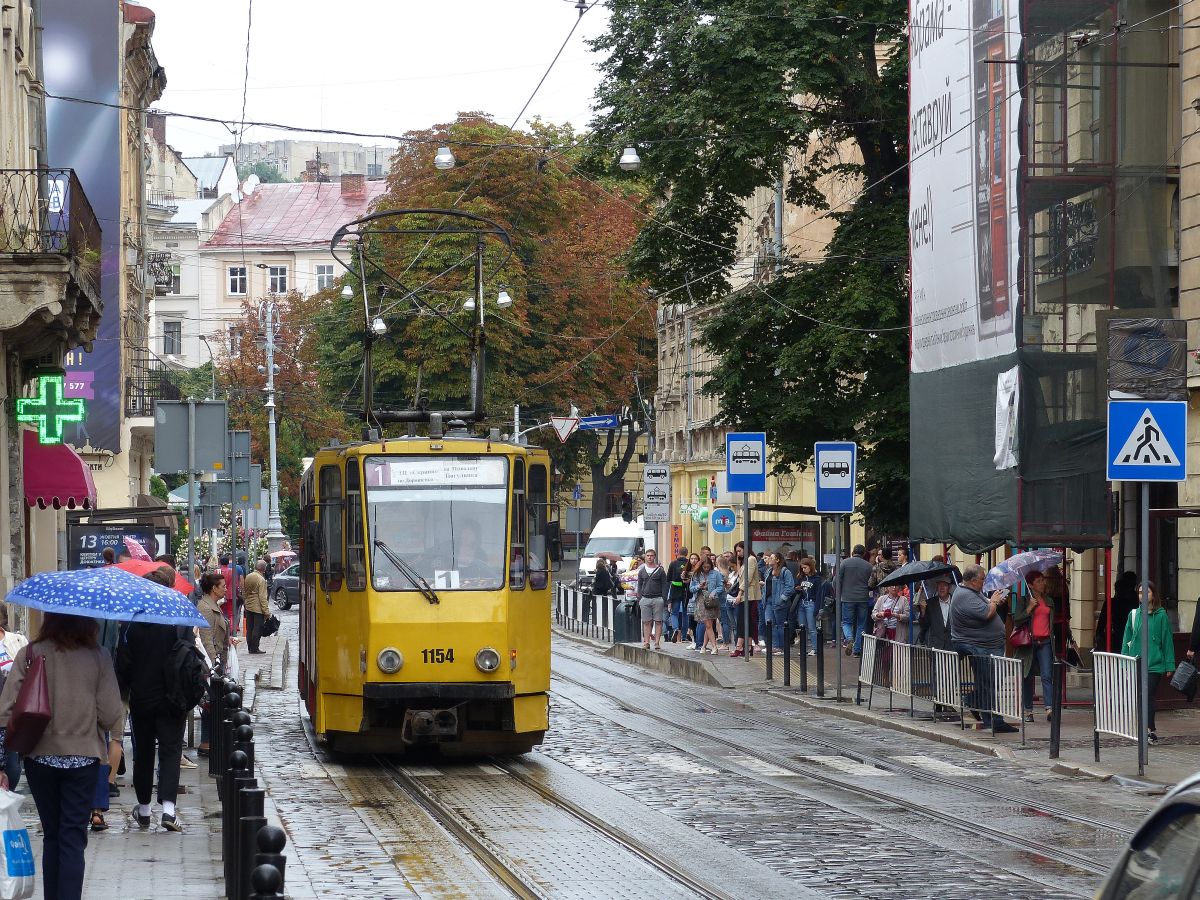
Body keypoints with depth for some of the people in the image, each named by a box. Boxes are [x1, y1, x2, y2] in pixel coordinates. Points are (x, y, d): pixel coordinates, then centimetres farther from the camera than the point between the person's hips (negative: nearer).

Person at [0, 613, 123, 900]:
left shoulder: (29, 655, -6)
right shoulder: (97, 657, -9)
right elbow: (111, 717, -9)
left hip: (40, 758, 2)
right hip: (83, 758, -2)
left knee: (52, 836, 15)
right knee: (73, 839, 1)